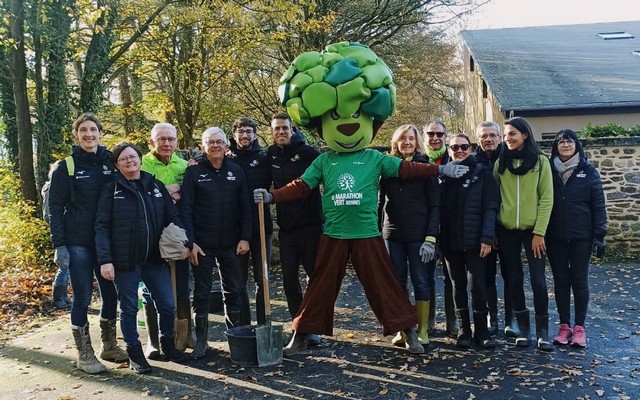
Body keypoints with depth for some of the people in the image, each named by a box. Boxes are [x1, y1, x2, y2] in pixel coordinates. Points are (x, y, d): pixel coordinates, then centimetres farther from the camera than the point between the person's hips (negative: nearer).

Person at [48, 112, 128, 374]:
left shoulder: (110, 162, 6)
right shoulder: (67, 166, -3)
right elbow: (55, 206, -4)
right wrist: (59, 245, -11)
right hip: (78, 242, -4)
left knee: (110, 294, 9)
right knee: (83, 297, 0)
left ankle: (109, 346, 26)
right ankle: (85, 354, 12)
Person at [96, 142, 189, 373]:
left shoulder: (156, 186, 8)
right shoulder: (111, 190, -2)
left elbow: (173, 217, 9)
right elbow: (102, 226, -6)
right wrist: (105, 260, -16)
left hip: (155, 259, 3)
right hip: (125, 261, -3)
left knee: (168, 305, 6)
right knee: (129, 308, 7)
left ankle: (167, 344, 29)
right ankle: (134, 352, 24)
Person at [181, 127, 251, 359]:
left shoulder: (236, 172, 6)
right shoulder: (193, 172, -2)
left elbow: (245, 208, 5)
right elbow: (186, 209, -5)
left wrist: (245, 238, -3)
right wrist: (190, 242, -12)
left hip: (231, 244, 3)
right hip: (202, 244, -2)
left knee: (234, 290, 9)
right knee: (202, 292, 5)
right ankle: (201, 340, 16)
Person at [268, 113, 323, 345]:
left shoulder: (307, 152, -7)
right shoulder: (271, 155, 8)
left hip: (311, 224, -4)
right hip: (286, 227, 5)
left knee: (316, 274, 3)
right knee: (289, 278, 6)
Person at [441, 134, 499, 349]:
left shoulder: (482, 173, 0)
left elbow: (491, 208, -5)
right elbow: (438, 207, 7)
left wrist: (487, 237, -14)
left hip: (475, 241, -3)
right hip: (451, 241, 3)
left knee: (477, 286, -3)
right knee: (458, 286, 9)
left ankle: (481, 331, 10)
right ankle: (463, 331, 18)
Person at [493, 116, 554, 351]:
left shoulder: (540, 161, 0)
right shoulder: (501, 162, 7)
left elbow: (546, 199, -3)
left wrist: (539, 232, -10)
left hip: (532, 229, -2)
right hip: (507, 230, 2)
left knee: (538, 279, -4)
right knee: (515, 279, 7)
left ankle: (543, 331, 8)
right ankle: (523, 329, 17)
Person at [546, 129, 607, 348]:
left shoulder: (588, 171, 0)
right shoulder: (549, 170, 3)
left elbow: (598, 204, -1)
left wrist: (599, 235, -6)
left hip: (581, 236, -1)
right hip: (555, 237, 2)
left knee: (580, 281, 4)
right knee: (561, 281, 7)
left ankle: (579, 327, 13)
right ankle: (564, 326, 16)